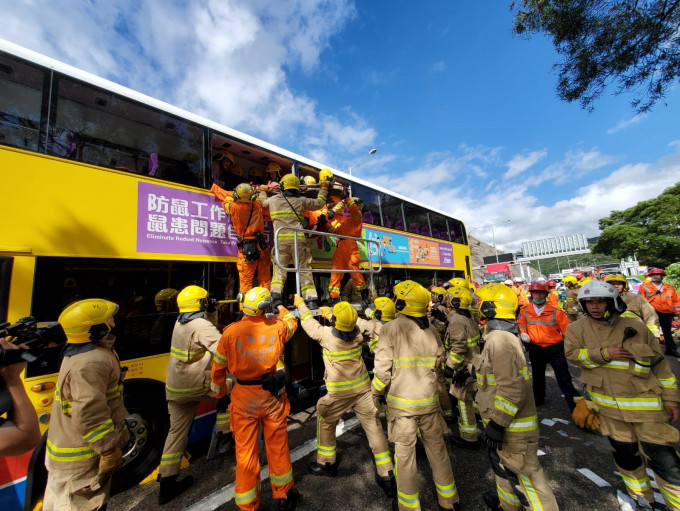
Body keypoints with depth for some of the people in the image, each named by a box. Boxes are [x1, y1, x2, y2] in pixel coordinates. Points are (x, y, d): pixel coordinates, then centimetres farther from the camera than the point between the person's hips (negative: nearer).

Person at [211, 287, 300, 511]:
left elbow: (218, 368, 0)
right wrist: (282, 309, 34)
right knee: (277, 445, 20)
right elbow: (291, 322, 13)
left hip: (243, 398, 0)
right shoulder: (277, 326, -12)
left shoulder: (230, 331, -12)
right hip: (272, 394, 1)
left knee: (245, 452, 16)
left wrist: (219, 392, 18)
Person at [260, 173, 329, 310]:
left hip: (280, 241, 1)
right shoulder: (301, 201, 7)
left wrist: (263, 191, 55)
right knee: (304, 270, 3)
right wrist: (323, 188, 33)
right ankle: (311, 299, 1)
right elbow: (319, 203, 18)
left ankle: (276, 296, -8)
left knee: (279, 269, 6)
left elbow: (263, 202, 34)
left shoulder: (273, 200, 12)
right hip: (298, 240, 0)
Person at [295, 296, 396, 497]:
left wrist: (300, 304, 14)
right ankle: (387, 476, 16)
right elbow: (344, 326, 15)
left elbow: (308, 322, -1)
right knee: (374, 428, 9)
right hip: (362, 389, 4)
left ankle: (327, 463, 38)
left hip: (339, 393, -3)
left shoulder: (327, 335, -19)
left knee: (325, 424, 22)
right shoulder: (357, 333, -9)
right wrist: (329, 314, 26)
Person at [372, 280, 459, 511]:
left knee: (404, 453, 13)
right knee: (436, 447, 22)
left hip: (401, 402, -4)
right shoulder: (432, 330, -3)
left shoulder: (391, 328, -18)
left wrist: (377, 393, 0)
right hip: (429, 400, 5)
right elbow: (438, 364, 6)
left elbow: (383, 368, -17)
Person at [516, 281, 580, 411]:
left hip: (555, 348, -4)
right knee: (537, 376, 23)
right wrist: (523, 332, -8)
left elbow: (566, 329, -9)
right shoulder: (525, 310, -6)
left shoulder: (555, 311, -13)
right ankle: (538, 398, 44)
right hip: (535, 349, 4)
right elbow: (521, 323, 10)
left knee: (564, 378, -1)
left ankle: (575, 405, 16)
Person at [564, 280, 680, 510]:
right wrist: (604, 353, -23)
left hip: (644, 403, -1)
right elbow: (571, 352, -16)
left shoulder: (635, 327, -5)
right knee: (625, 454, 17)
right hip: (608, 404, 1)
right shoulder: (578, 328, -5)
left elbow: (660, 364, 3)